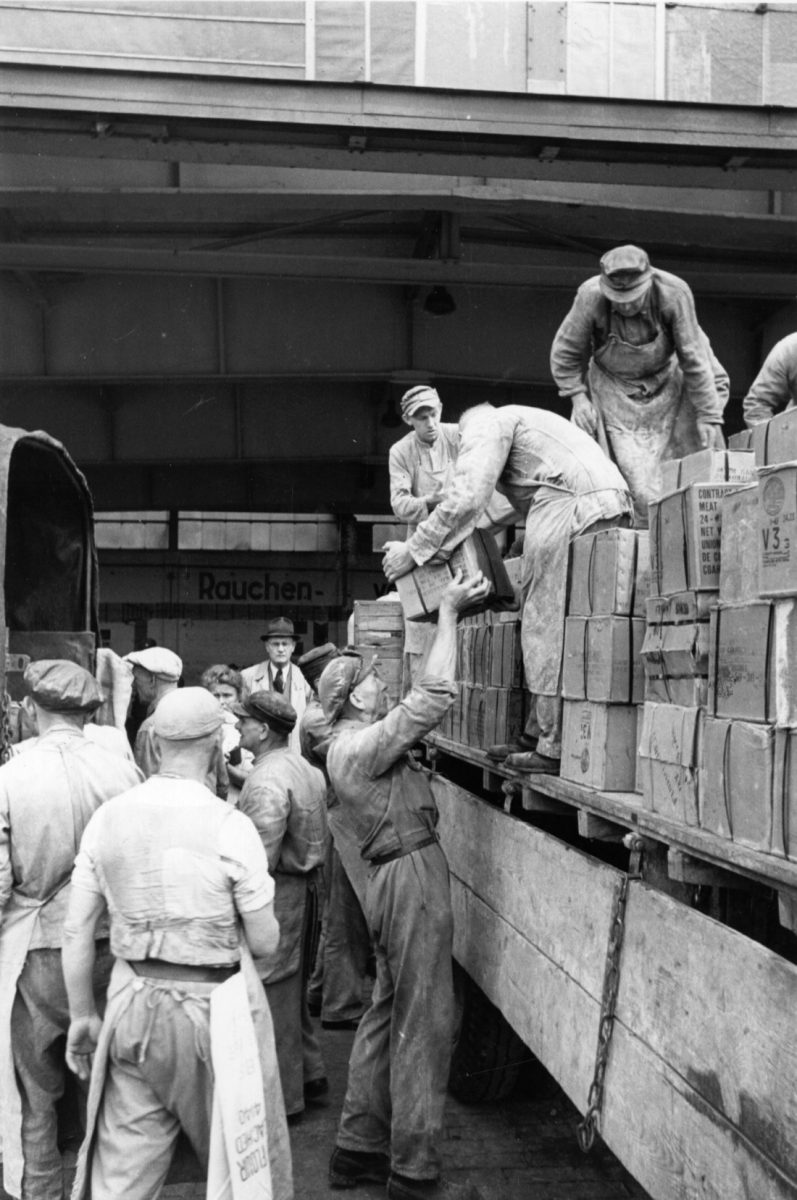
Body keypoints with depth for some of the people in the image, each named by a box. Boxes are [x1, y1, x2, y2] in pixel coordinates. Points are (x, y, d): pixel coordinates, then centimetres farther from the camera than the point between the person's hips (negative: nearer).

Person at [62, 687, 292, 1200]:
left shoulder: (108, 817, -3)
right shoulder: (230, 826, -15)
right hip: (215, 1005, -3)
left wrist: (83, 1015, 13)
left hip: (133, 1004, 4)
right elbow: (265, 942, -9)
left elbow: (76, 934, 2)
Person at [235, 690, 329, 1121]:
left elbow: (260, 857, -25)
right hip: (305, 886, 10)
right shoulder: (304, 768, 9)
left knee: (273, 994, 2)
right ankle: (310, 1076, 32)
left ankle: (283, 1097, 14)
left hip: (278, 892, -10)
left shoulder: (266, 782, -22)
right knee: (292, 991, 21)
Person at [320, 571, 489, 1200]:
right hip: (412, 877, -11)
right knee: (425, 1024, -4)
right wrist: (448, 611, -17)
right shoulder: (359, 746, -16)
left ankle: (359, 1149, 25)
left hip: (403, 879, 11)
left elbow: (424, 701, 21)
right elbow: (435, 695, -23)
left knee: (388, 1016, 16)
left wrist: (449, 610, 16)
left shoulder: (357, 742, 15)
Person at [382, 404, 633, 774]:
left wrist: (414, 549, 0)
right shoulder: (524, 420, 37)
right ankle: (540, 730, 13)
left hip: (569, 508, -9)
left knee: (547, 627, -6)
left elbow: (466, 498, -5)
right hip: (615, 503, 9)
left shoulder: (485, 425, 9)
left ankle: (555, 750, -7)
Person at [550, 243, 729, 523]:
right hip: (612, 390, -1)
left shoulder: (674, 293, -28)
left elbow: (693, 358, -18)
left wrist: (708, 416, -16)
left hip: (664, 383, 1)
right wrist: (578, 397, -17)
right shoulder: (590, 296, -28)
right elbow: (565, 354, -10)